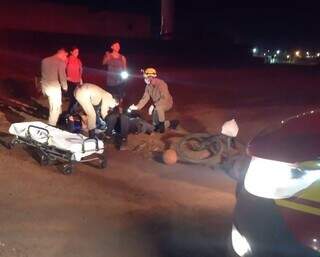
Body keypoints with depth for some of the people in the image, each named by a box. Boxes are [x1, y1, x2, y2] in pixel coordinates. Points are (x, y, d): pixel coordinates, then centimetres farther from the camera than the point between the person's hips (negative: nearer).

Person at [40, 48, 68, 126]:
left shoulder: (44, 60, 8)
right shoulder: (61, 62, -13)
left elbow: (43, 74, 15)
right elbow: (62, 77, -14)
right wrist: (65, 87, 4)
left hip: (45, 86, 8)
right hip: (54, 87, -8)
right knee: (56, 107, 6)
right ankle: (51, 125, 11)